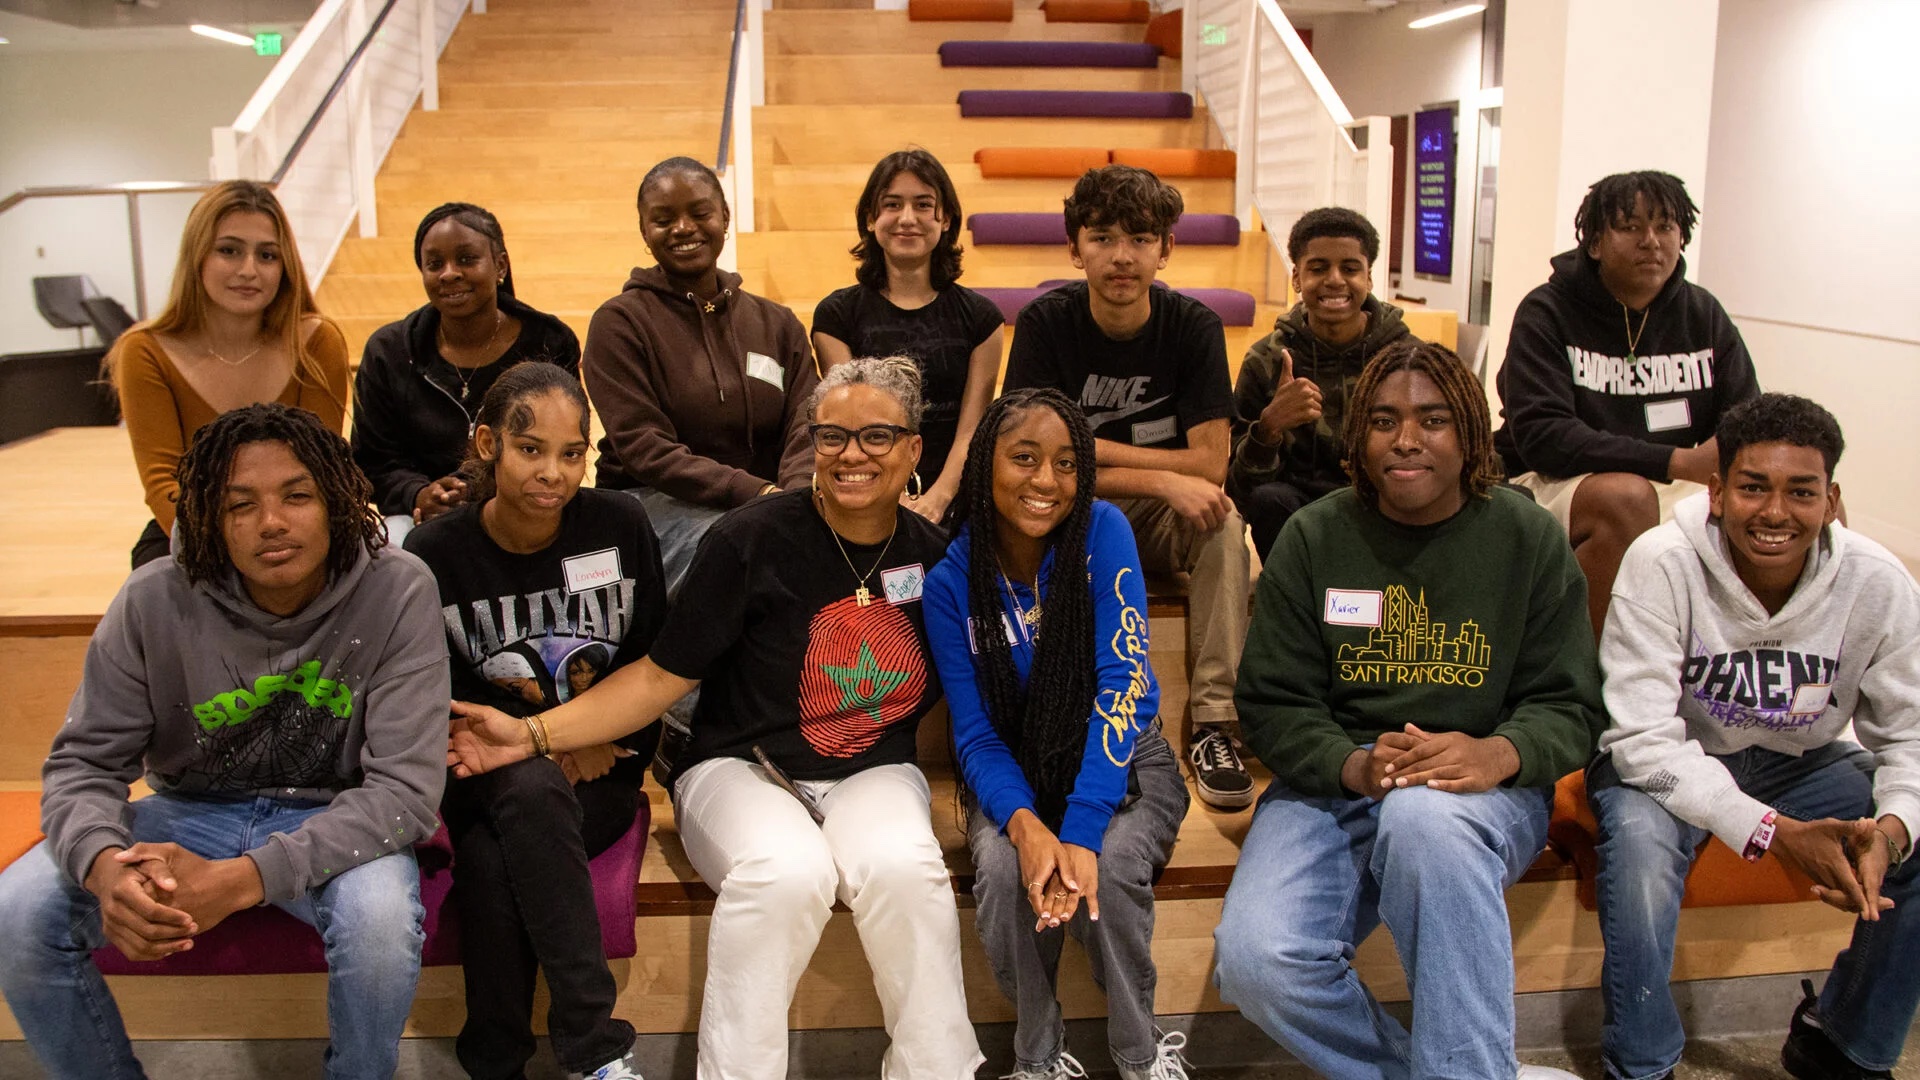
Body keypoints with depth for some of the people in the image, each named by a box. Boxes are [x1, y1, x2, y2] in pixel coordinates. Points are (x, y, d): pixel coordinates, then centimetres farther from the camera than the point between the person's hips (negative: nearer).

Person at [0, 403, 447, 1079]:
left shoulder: (396, 591, -20)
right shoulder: (156, 601, -12)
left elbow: (404, 788, -23)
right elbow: (83, 763, -6)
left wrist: (241, 880, -34)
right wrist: (105, 864, -31)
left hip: (333, 820, -3)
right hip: (192, 810, 3)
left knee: (381, 916, -34)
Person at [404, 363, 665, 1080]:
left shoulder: (619, 527, -2)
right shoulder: (433, 554, -3)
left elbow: (654, 658, 5)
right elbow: (443, 697, 0)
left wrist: (602, 737, -9)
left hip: (598, 777, 0)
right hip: (485, 779, 0)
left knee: (492, 862, -31)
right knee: (530, 791, -35)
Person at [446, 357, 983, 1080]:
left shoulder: (934, 555, 3)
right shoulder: (752, 540, -9)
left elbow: (949, 693, 15)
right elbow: (662, 676, -6)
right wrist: (533, 734, -15)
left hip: (874, 775, 2)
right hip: (741, 769, -2)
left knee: (903, 865, -32)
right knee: (788, 869, -36)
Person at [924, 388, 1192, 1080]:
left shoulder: (1102, 531, -15)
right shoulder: (950, 581, -10)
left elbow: (1125, 684, -21)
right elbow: (975, 733, -9)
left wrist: (1081, 829, -31)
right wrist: (1025, 823, -30)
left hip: (1123, 763, -1)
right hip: (1018, 775, 1)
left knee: (1110, 864, -31)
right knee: (1004, 865, -29)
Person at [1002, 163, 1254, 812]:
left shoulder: (1193, 326, -8)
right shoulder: (1046, 322, -11)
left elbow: (1210, 466, -14)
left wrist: (1090, 447, -17)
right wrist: (1161, 480, -26)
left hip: (1162, 523, 1)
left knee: (1224, 519, -30)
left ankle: (1215, 719, -25)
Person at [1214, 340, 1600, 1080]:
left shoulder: (1529, 538, 4)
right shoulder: (1313, 538, 4)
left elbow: (1569, 706, 2)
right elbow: (1271, 701, 3)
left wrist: (1495, 755, -21)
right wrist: (1355, 766, -18)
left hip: (1487, 793, -1)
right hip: (1333, 785, 2)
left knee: (1426, 817, -39)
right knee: (1255, 961, -25)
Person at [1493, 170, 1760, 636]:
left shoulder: (1703, 315, 9)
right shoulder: (1547, 312, -6)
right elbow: (1540, 436, -18)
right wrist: (1676, 461, -26)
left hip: (1679, 491, 5)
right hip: (1551, 485, -5)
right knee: (1626, 496, -37)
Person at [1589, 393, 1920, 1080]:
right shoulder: (1661, 564, -25)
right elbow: (1644, 738, -26)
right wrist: (1776, 831, -37)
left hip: (1797, 763, 4)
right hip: (1668, 765, -4)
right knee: (1640, 835, -35)